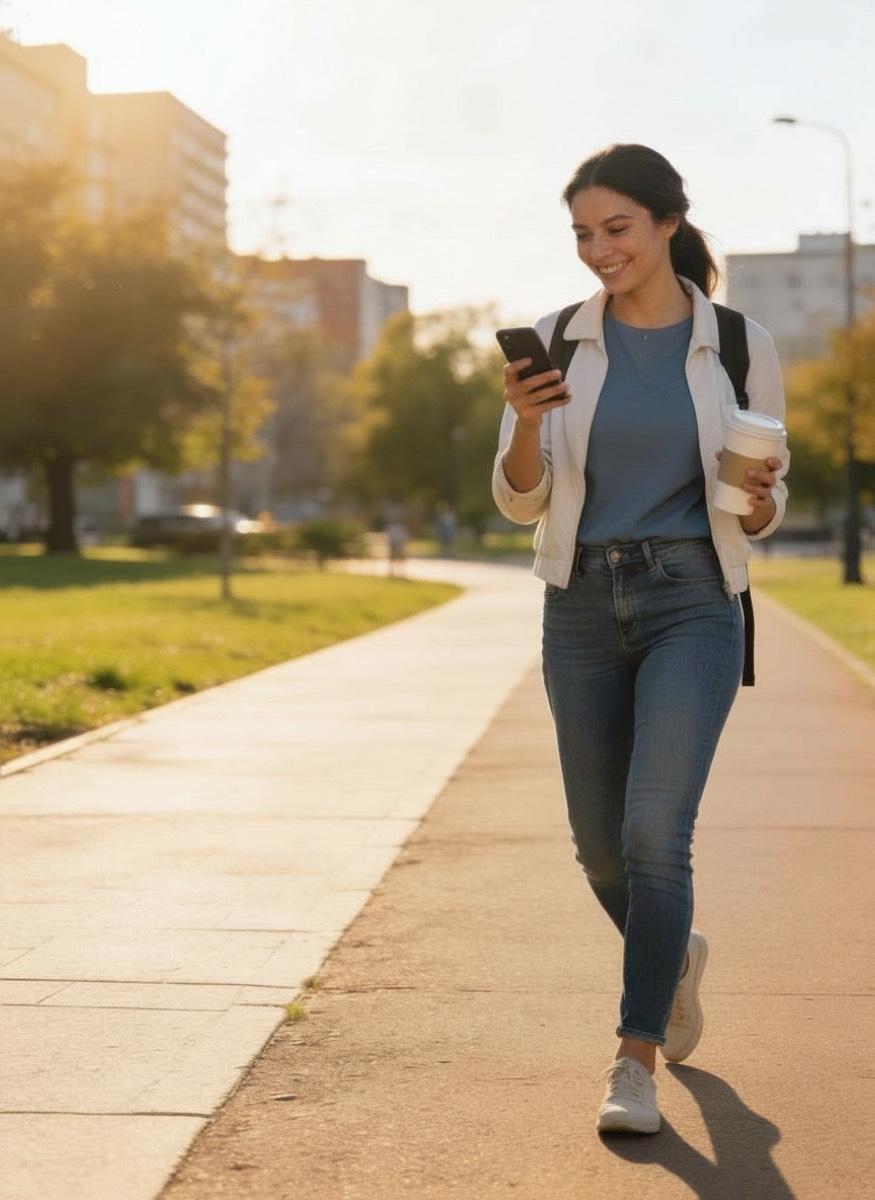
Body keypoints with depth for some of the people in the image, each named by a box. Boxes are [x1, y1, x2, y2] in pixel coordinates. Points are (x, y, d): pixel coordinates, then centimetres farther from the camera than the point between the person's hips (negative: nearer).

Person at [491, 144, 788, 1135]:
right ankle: (675, 956, 41)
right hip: (582, 607, 3)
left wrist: (756, 501, -18)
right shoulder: (556, 344, 2)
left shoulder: (741, 345, -1)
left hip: (692, 604, -3)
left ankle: (635, 1064, -5)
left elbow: (761, 509, 6)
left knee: (655, 833, -15)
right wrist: (526, 419, -20)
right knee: (601, 848, 10)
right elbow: (520, 502, -1)